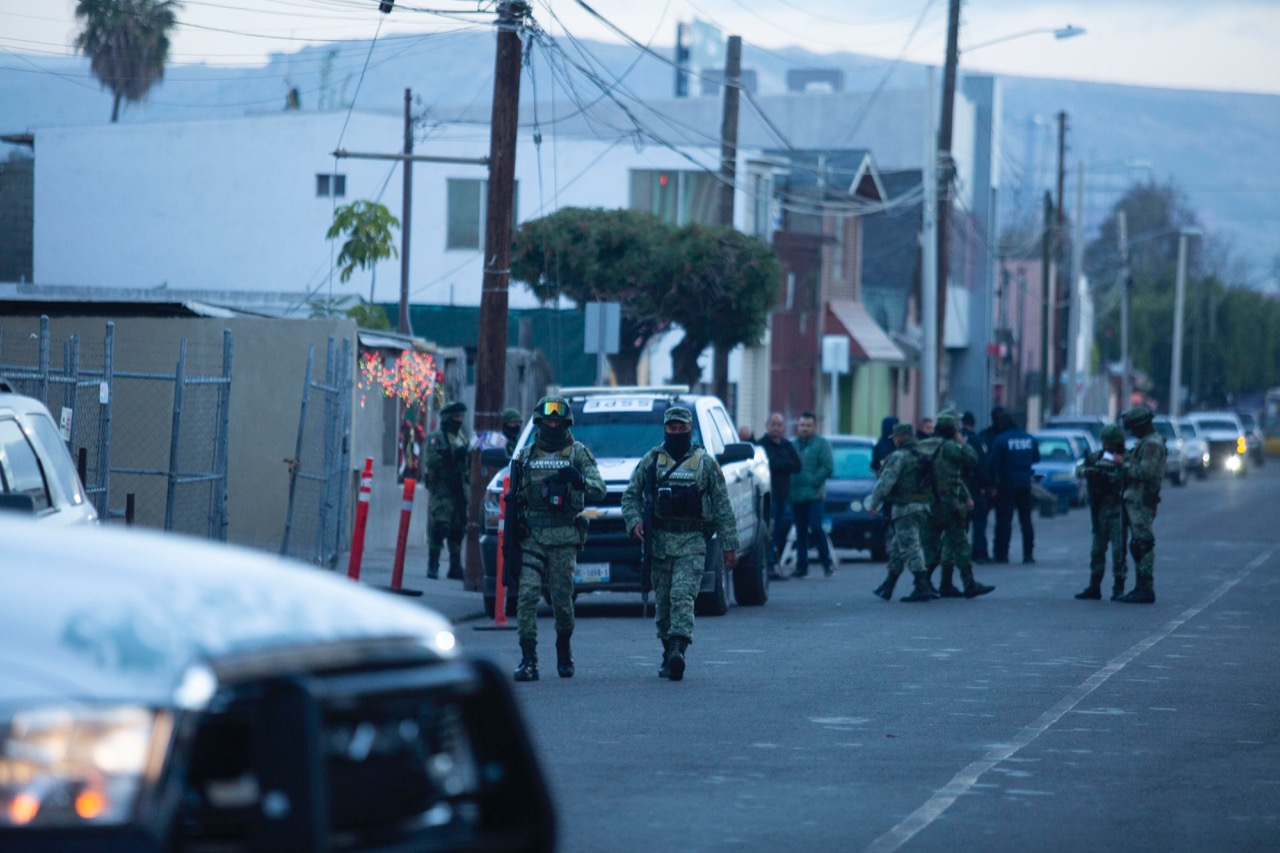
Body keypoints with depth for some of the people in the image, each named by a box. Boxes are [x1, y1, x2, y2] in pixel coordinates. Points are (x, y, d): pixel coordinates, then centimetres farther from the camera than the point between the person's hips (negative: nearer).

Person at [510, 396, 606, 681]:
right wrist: (510, 532, 9)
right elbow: (514, 495, 20)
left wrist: (579, 480, -23)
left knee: (562, 599, 2)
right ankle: (528, 660, -14)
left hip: (564, 537, -2)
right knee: (528, 595, -11)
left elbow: (600, 490, -3)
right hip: (531, 536, 2)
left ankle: (564, 649, 27)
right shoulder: (527, 454, 13)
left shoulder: (578, 453, 5)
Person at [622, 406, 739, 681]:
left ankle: (678, 650, -30)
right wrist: (635, 521, -7)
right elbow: (630, 496, 13)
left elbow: (722, 506, 7)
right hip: (660, 542, 3)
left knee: (682, 596, -19)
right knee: (663, 602, 7)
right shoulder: (651, 461, 10)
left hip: (692, 543, -3)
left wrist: (729, 545, 2)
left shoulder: (705, 462, 7)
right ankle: (669, 654, 20)